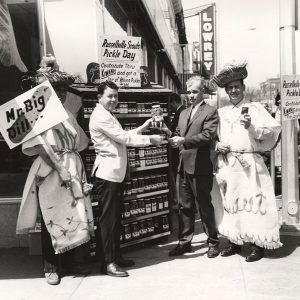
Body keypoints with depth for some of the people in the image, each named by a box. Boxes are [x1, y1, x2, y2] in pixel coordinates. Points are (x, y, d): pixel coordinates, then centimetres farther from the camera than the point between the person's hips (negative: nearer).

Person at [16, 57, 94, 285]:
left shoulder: (67, 115, 15)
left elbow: (81, 143, 17)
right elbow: (40, 147, -14)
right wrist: (60, 169, -18)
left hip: (74, 170, 6)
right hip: (51, 172, -6)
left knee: (75, 216, 9)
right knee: (53, 219, 1)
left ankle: (71, 261, 22)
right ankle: (51, 267, 14)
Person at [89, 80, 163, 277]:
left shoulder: (108, 116, 22)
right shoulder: (100, 116, -12)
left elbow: (123, 136, 16)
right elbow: (124, 138, -17)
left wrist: (144, 127, 9)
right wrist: (151, 139, -11)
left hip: (117, 173, 10)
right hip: (107, 172, -10)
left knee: (115, 217, 14)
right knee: (108, 218, -4)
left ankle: (115, 256, 24)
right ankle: (108, 262, 4)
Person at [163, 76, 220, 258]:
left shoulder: (210, 112, -5)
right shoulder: (184, 113, 18)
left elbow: (208, 136, -18)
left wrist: (183, 140, -24)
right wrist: (170, 133, -2)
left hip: (200, 167, -7)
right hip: (184, 166, 7)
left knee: (205, 206, 3)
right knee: (185, 206, 13)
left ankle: (213, 242, 19)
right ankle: (184, 242, 24)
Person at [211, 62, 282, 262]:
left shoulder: (254, 108, 3)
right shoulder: (222, 112, 15)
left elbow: (271, 131, -4)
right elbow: (217, 137, 21)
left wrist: (252, 127, -18)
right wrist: (218, 146, 1)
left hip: (249, 164, -4)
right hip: (228, 165, 4)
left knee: (252, 201, -4)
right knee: (231, 202, 8)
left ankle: (258, 245, 7)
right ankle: (234, 242, 20)